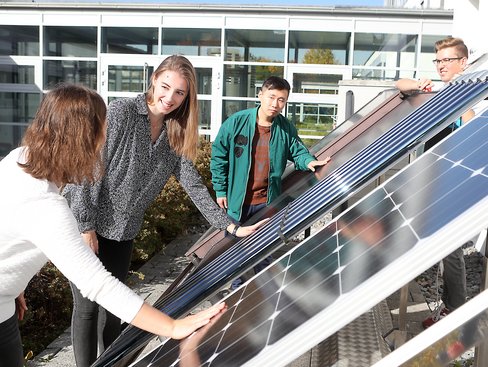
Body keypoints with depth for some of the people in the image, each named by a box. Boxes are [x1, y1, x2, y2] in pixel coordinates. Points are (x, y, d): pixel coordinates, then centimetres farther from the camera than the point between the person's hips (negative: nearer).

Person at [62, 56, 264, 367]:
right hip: (86, 225, -5)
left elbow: (193, 184, -1)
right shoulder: (121, 112, -16)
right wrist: (87, 227, -17)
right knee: (87, 307, 4)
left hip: (124, 232, 5)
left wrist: (230, 227, -6)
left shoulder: (176, 136, 1)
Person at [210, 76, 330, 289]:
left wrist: (309, 162, -23)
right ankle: (237, 289, 34)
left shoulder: (286, 129, -4)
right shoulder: (237, 122, -10)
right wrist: (220, 190, -4)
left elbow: (298, 152, 3)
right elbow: (219, 156, -4)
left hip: (267, 202, 2)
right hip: (237, 200, -1)